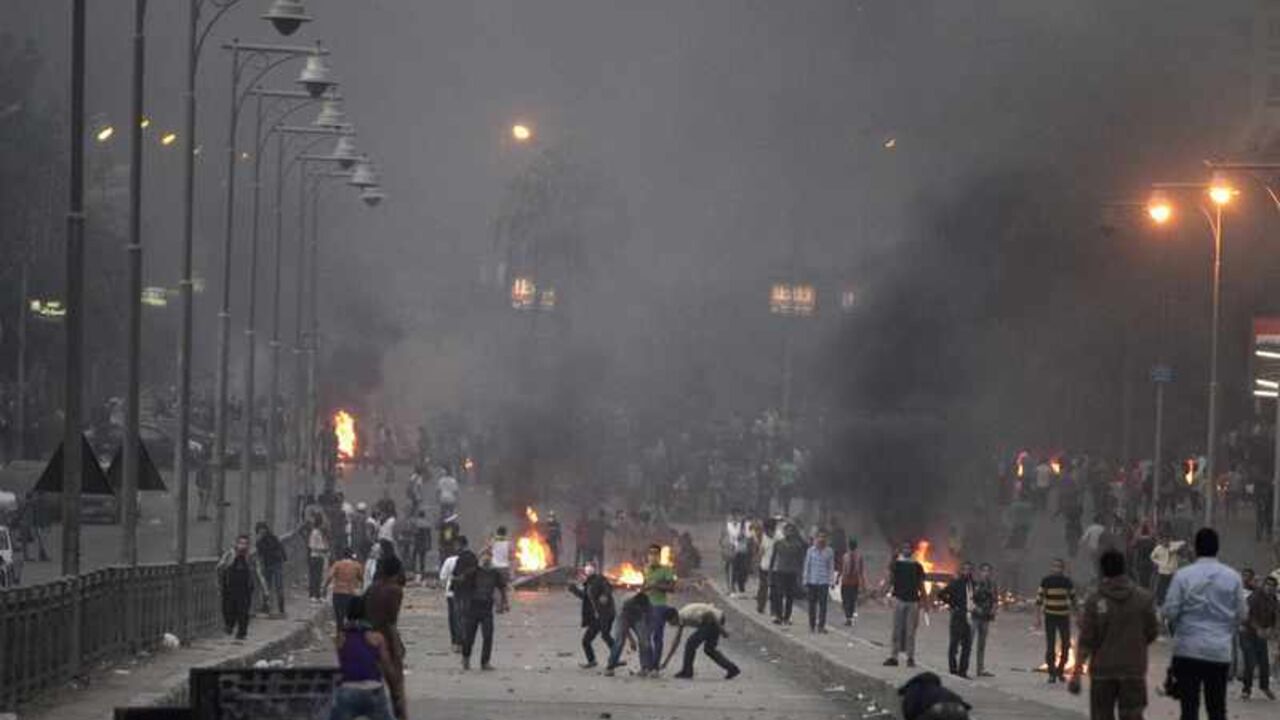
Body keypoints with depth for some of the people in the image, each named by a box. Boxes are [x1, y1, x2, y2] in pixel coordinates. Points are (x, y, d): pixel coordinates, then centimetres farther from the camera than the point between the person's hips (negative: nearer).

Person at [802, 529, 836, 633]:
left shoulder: (829, 552, 4)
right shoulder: (811, 550, 4)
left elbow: (831, 568, 6)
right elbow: (806, 566, 7)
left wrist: (832, 582, 1)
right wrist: (805, 581, 3)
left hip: (824, 582, -1)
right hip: (812, 581, 1)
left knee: (823, 604, -6)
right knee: (812, 604, 5)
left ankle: (821, 625, -4)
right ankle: (812, 625, 13)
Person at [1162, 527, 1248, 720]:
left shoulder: (1183, 575, -8)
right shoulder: (1233, 577, -1)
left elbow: (1170, 611, -9)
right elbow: (1241, 614, 4)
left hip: (1188, 648, -2)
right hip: (1220, 651, 2)